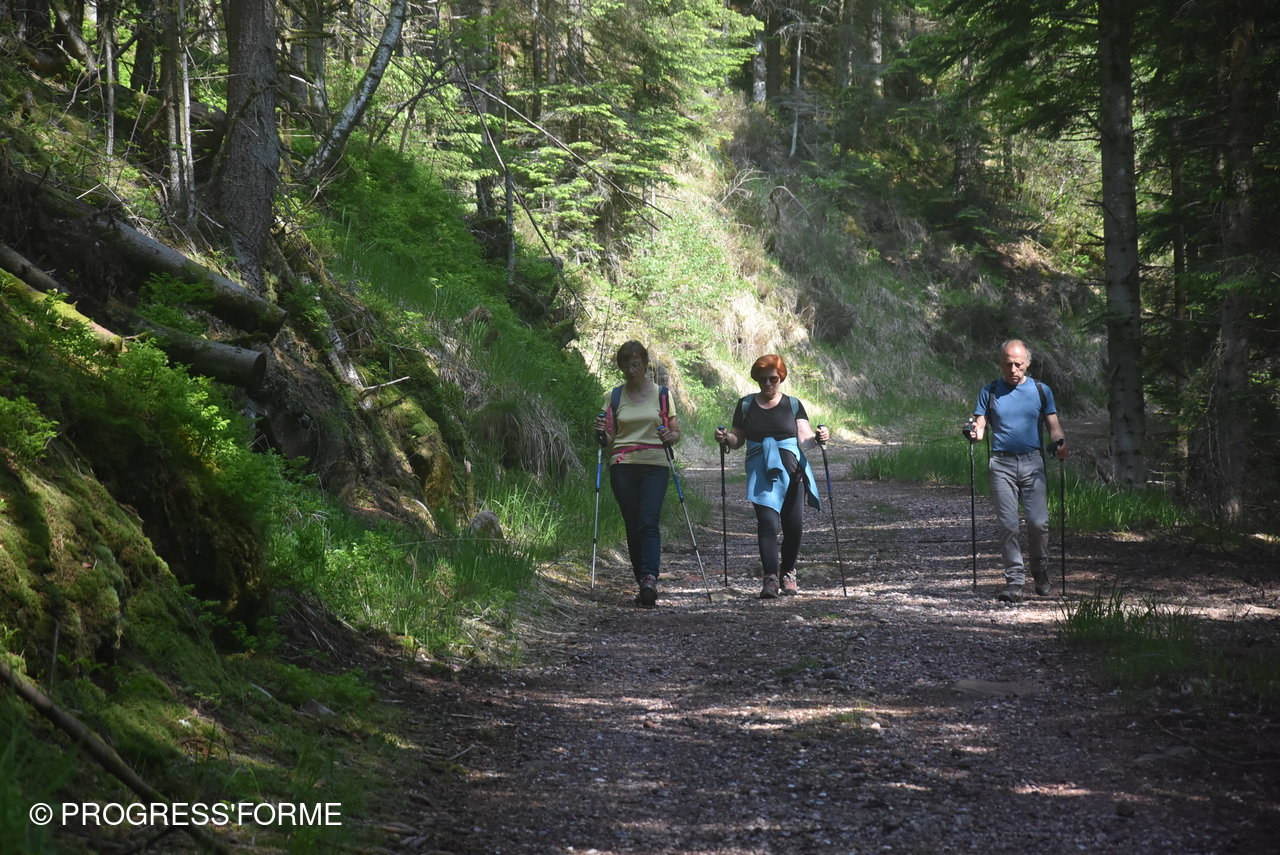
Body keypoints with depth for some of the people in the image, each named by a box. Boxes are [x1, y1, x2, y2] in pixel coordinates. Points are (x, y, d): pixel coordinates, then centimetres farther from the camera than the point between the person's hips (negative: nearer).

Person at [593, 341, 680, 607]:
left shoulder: (661, 394, 8)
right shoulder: (615, 396, 12)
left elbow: (676, 432, 12)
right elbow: (610, 440, 14)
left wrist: (670, 437, -11)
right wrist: (602, 433, -8)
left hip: (654, 467, -2)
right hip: (622, 467, 2)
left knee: (648, 523, -18)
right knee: (633, 527, 1)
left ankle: (650, 579, -30)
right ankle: (644, 584, 8)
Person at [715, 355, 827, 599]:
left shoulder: (792, 404, 10)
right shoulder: (746, 405, 11)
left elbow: (804, 437, 1)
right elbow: (738, 439, 14)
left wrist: (818, 436, -20)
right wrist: (726, 437, -8)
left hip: (790, 470, 1)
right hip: (760, 473, -1)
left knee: (794, 525, 0)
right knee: (767, 522, -15)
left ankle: (788, 572, 21)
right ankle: (770, 578, -20)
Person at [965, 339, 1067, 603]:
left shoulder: (1041, 390, 10)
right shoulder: (990, 392, 10)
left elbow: (1053, 425, 10)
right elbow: (980, 426, 6)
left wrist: (1060, 442, -11)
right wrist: (975, 432, -17)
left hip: (1033, 462, 0)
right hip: (1001, 464, 0)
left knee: (1038, 522, -8)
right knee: (1007, 524, -4)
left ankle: (1041, 574, 12)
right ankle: (1014, 581, 1)